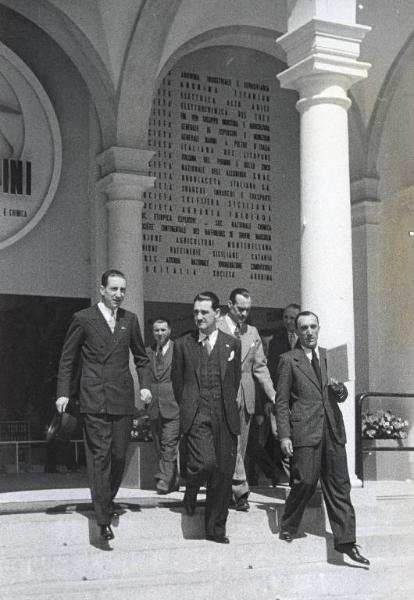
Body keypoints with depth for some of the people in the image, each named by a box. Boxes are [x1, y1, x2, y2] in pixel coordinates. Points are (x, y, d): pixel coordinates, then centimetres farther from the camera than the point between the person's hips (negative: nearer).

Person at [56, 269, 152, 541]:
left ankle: (108, 500, 29)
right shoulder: (83, 319, 1)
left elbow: (141, 357, 20)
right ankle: (104, 519, -5)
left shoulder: (130, 320, 12)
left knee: (119, 455, 6)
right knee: (99, 456, -7)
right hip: (94, 399, -4)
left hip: (123, 398, 4)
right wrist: (63, 392, -2)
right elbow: (67, 358, 5)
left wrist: (145, 385, 5)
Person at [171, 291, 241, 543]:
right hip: (196, 415, -2)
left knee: (223, 474, 2)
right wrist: (188, 407, 10)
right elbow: (177, 382, 13)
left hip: (225, 417, 2)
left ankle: (216, 529, 15)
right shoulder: (183, 344, 7)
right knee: (205, 462, -23)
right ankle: (191, 492, 11)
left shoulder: (232, 344, 9)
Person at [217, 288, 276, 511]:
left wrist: (273, 395, 7)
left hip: (245, 397, 6)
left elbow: (260, 367, 17)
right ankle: (240, 489, -15)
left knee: (239, 447, 7)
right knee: (231, 444, -15)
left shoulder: (253, 333, 17)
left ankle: (227, 492, 15)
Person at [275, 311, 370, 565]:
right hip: (305, 430, -4)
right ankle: (288, 526, 16)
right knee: (306, 481, -9)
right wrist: (284, 434, -6)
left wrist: (340, 389, -6)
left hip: (333, 429, 4)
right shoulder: (289, 360, 3)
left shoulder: (330, 356, 15)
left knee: (339, 486, 2)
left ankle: (345, 541, 6)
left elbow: (341, 396, 18)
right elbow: (282, 401, 1)